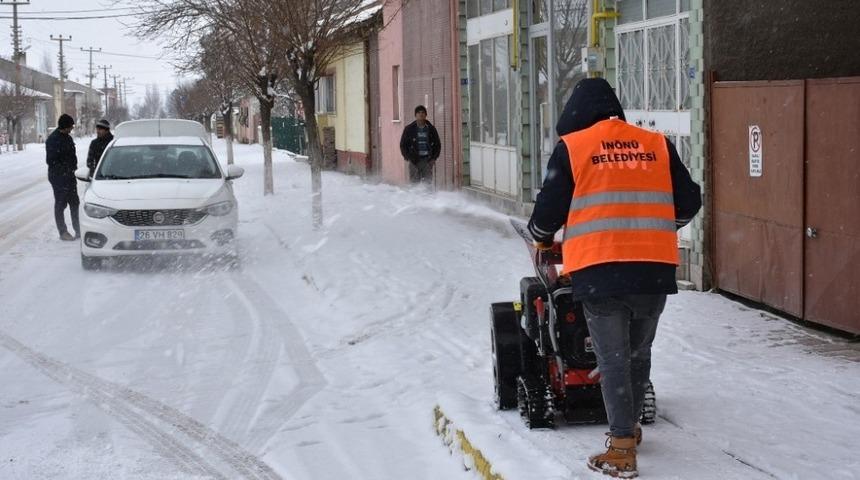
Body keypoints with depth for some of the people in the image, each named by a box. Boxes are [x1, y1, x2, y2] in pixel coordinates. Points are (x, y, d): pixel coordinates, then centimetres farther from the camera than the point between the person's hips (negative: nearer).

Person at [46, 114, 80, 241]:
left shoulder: (67, 138, 11)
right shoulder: (53, 139, -15)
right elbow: (51, 160, -18)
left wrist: (73, 167, 7)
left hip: (69, 176, 8)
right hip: (58, 177, -8)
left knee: (74, 203, 11)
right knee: (60, 204, -1)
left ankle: (78, 229, 20)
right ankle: (63, 232, 5)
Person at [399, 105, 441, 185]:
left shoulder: (431, 129, 9)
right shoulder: (409, 129, 4)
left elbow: (437, 144, 15)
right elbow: (403, 144, 8)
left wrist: (434, 158, 3)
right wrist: (408, 157, -4)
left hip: (427, 160, 1)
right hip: (414, 160, -1)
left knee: (428, 181, -4)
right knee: (414, 181, -6)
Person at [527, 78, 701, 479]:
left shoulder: (571, 148, 0)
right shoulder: (658, 146, 9)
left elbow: (549, 208, 2)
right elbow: (689, 202, 14)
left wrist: (542, 238, 23)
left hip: (600, 270, -3)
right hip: (654, 268, 3)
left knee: (613, 358, 1)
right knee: (639, 353, 19)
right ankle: (629, 426, 34)